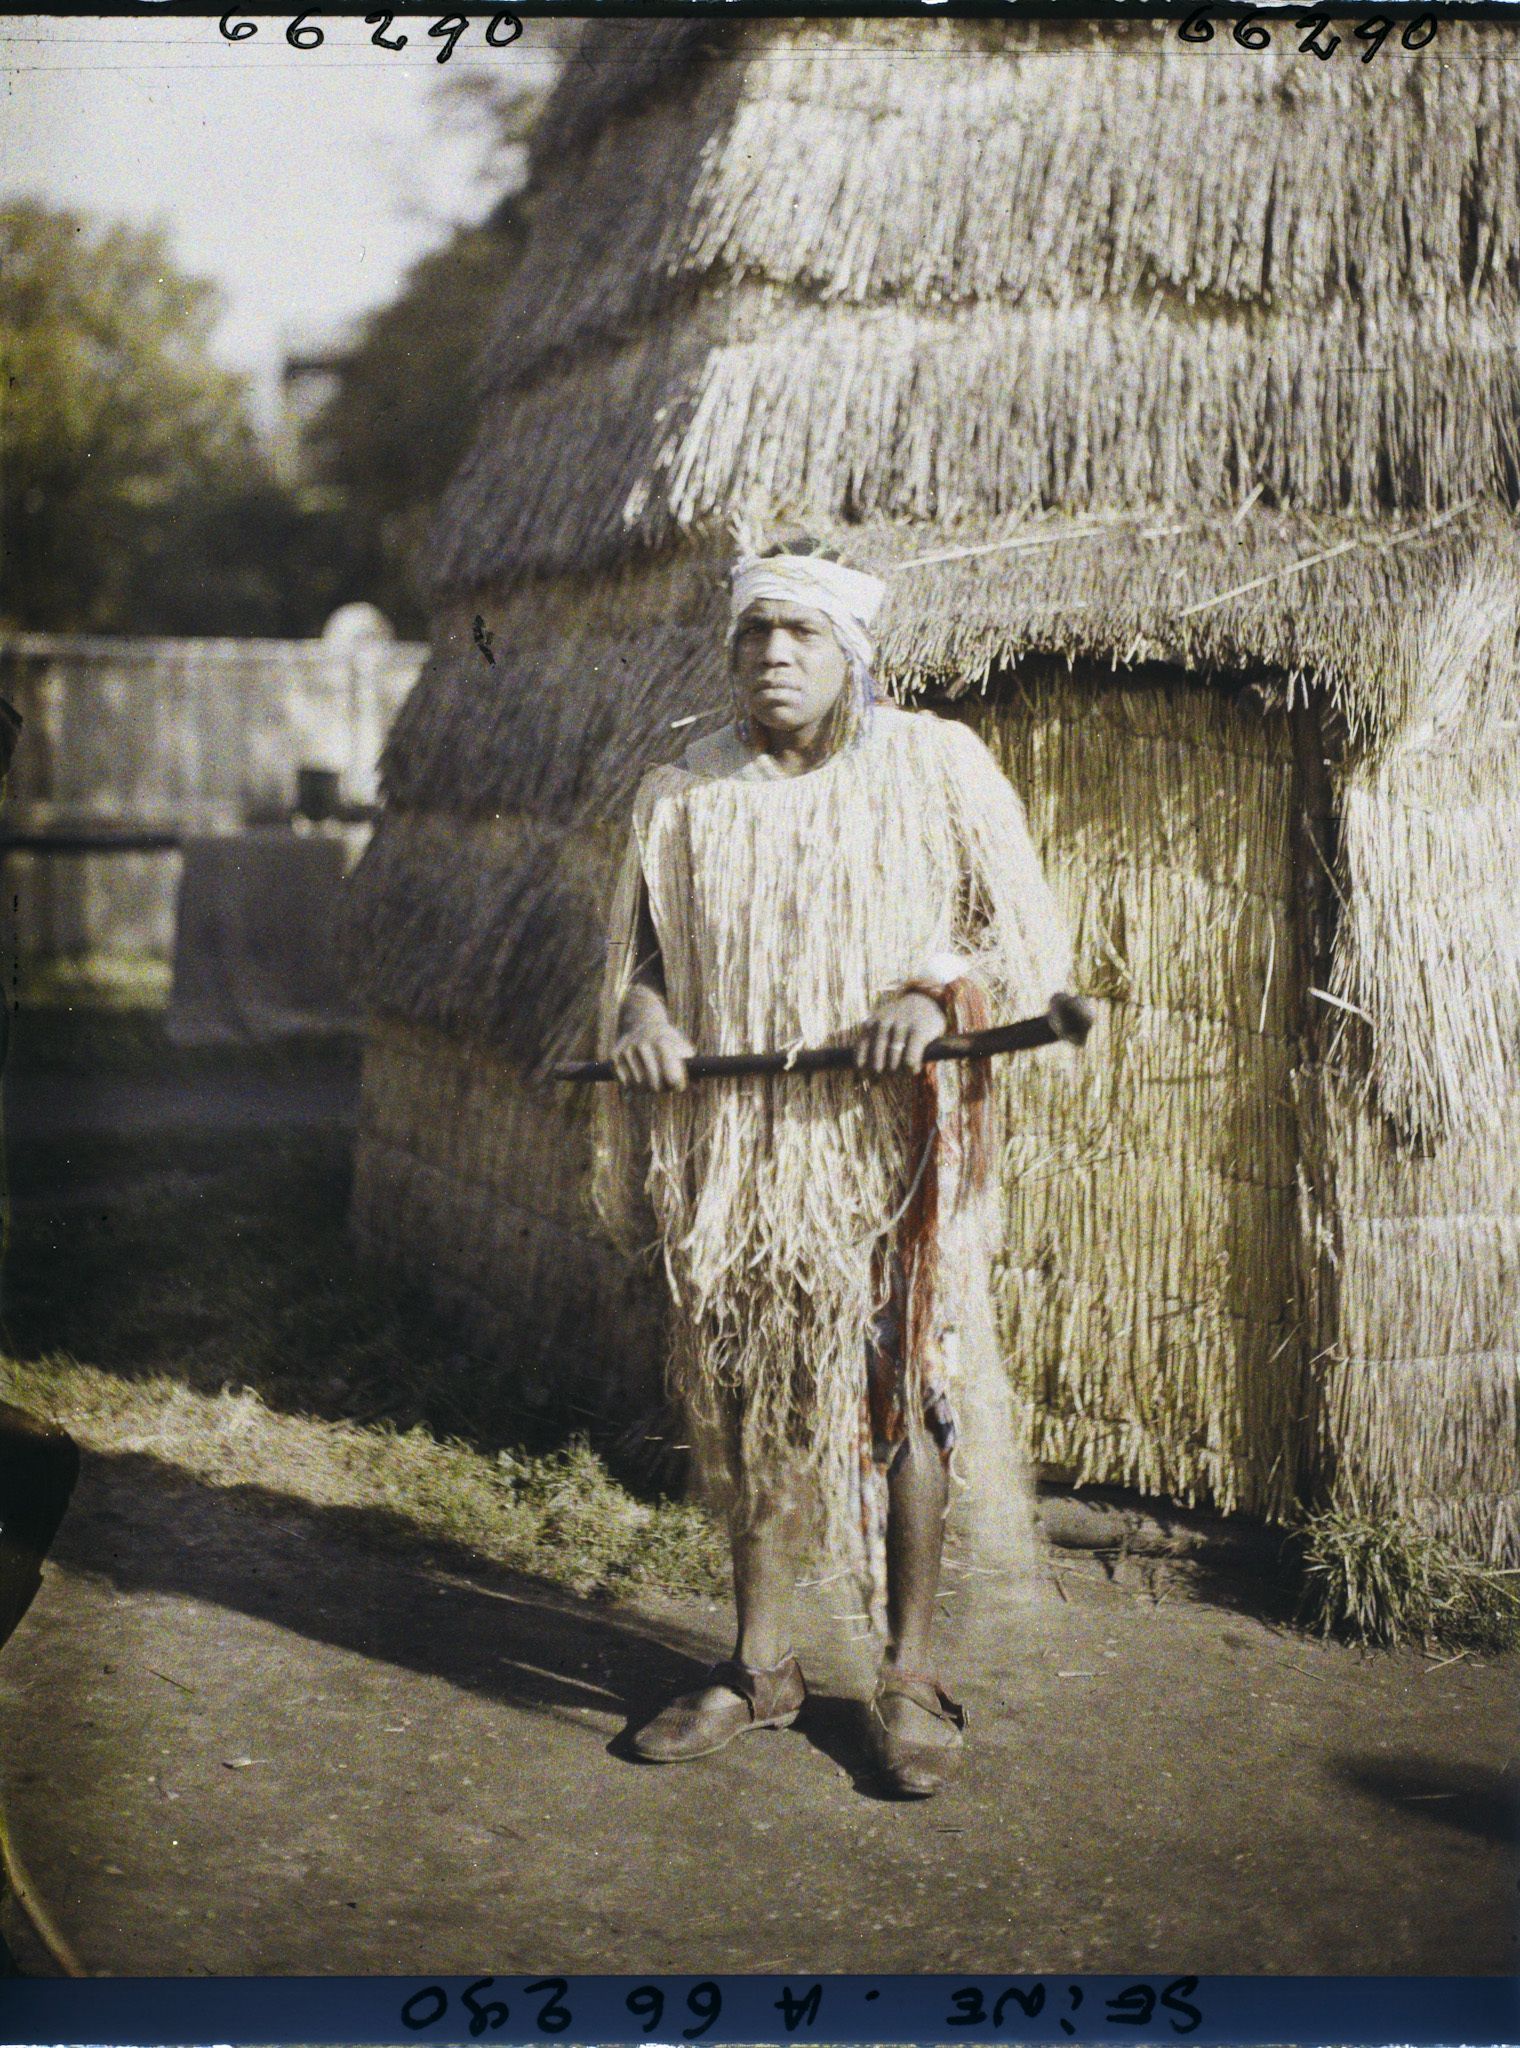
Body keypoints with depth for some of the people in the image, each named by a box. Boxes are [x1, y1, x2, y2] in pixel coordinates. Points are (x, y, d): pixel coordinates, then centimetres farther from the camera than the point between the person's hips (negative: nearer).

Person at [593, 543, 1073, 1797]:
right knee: (744, 1400, 9)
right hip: (731, 1144, 3)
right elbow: (640, 953, 18)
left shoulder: (938, 767, 0)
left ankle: (910, 1676, 12)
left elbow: (1032, 941, 1)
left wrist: (935, 991, -18)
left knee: (901, 1395, -2)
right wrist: (639, 1012, -5)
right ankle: (763, 1663, 24)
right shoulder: (681, 799, 9)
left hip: (885, 1143, -3)